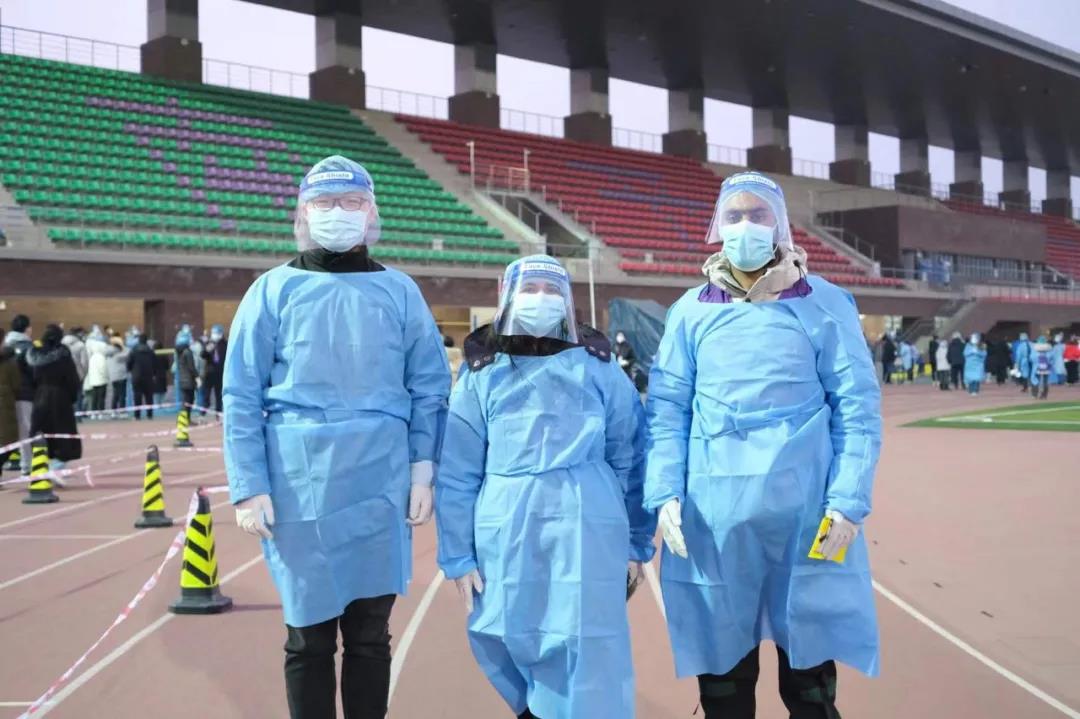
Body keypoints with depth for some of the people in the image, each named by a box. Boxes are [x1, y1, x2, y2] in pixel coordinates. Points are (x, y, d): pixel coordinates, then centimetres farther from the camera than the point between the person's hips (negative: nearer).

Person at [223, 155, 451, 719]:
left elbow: (430, 388, 7)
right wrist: (249, 487, -7)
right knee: (309, 636, 7)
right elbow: (241, 397, 0)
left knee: (371, 634, 10)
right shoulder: (273, 291, 2)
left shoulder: (399, 291, 7)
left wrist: (423, 470, -1)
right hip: (300, 488, -1)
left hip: (380, 487, 2)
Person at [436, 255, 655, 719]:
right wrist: (457, 555, 1)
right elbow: (457, 472, 5)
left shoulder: (597, 365, 7)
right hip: (505, 531, 1)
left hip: (586, 527, -1)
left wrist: (637, 542, 5)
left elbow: (631, 456, 7)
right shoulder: (481, 373, 7)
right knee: (506, 640, 7)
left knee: (588, 648, -1)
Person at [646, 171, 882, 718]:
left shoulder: (825, 304, 2)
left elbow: (859, 408, 0)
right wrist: (665, 493, -6)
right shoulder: (691, 310, 8)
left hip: (805, 508, -1)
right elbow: (667, 409, 6)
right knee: (721, 671, 11)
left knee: (811, 674, 8)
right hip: (714, 511, 2)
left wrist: (849, 501, -8)